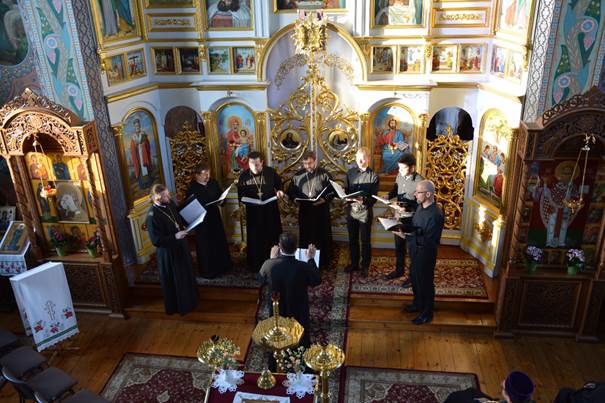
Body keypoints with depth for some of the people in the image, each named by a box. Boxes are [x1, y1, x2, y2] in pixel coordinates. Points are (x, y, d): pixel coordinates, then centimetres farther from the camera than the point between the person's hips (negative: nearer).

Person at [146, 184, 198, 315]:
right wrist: (174, 237, -31)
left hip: (180, 246, 8)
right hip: (168, 251, -8)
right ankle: (177, 305, 34)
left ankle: (189, 300, 49)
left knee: (186, 273, 26)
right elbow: (156, 240, -27)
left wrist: (186, 224, -5)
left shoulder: (170, 204, -7)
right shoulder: (152, 215, -29)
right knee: (173, 280, 11)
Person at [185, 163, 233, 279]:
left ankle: (222, 265, 35)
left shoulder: (213, 183, 0)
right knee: (205, 245, 5)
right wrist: (205, 206, -26)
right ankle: (207, 270, 19)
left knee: (219, 241, 17)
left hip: (215, 216, 5)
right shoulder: (192, 188, -15)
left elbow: (221, 195, 12)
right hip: (202, 219, -5)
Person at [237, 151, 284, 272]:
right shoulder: (244, 176, -4)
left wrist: (279, 191, -13)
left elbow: (279, 185, 8)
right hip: (253, 212, 0)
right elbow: (240, 194, 0)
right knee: (255, 239, 7)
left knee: (272, 237, 10)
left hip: (270, 211, 1)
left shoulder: (271, 172, -4)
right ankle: (255, 265, 21)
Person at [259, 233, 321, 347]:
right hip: (299, 315, -2)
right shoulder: (304, 267, -29)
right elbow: (317, 281, -8)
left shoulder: (270, 264, -24)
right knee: (302, 346, 23)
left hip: (277, 313, 2)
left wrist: (272, 258, 9)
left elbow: (261, 275, -1)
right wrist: (311, 259, -2)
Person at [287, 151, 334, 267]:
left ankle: (322, 261, 19)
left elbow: (333, 191, -1)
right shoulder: (298, 175, 3)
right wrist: (296, 198, -9)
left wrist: (324, 199, -18)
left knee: (322, 237, 6)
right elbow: (291, 191, 11)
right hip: (304, 212, 2)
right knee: (305, 237, 9)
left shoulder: (324, 174, -4)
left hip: (321, 211, -2)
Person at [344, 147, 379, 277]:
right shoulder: (350, 173, 4)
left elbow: (374, 197, -10)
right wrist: (347, 197, -13)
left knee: (365, 241, 8)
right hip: (351, 210, 4)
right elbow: (345, 190, 9)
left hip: (365, 212, -4)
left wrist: (363, 200, -28)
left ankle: (365, 266, 22)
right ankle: (354, 263, 31)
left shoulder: (373, 176, -8)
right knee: (352, 239, 15)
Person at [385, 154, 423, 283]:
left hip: (412, 219, -7)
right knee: (398, 245, 21)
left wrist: (407, 208, -34)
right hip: (398, 216, 7)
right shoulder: (400, 176, -2)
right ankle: (399, 270, 39)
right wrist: (388, 197, -5)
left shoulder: (419, 181, -23)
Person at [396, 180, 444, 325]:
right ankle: (418, 304, 48)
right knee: (414, 279, 25)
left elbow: (428, 241, -31)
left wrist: (405, 236, -35)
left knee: (425, 283, 11)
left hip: (425, 254, -9)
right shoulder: (421, 206, -2)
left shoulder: (435, 214, -30)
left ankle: (427, 313, 31)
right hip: (415, 252, 9)